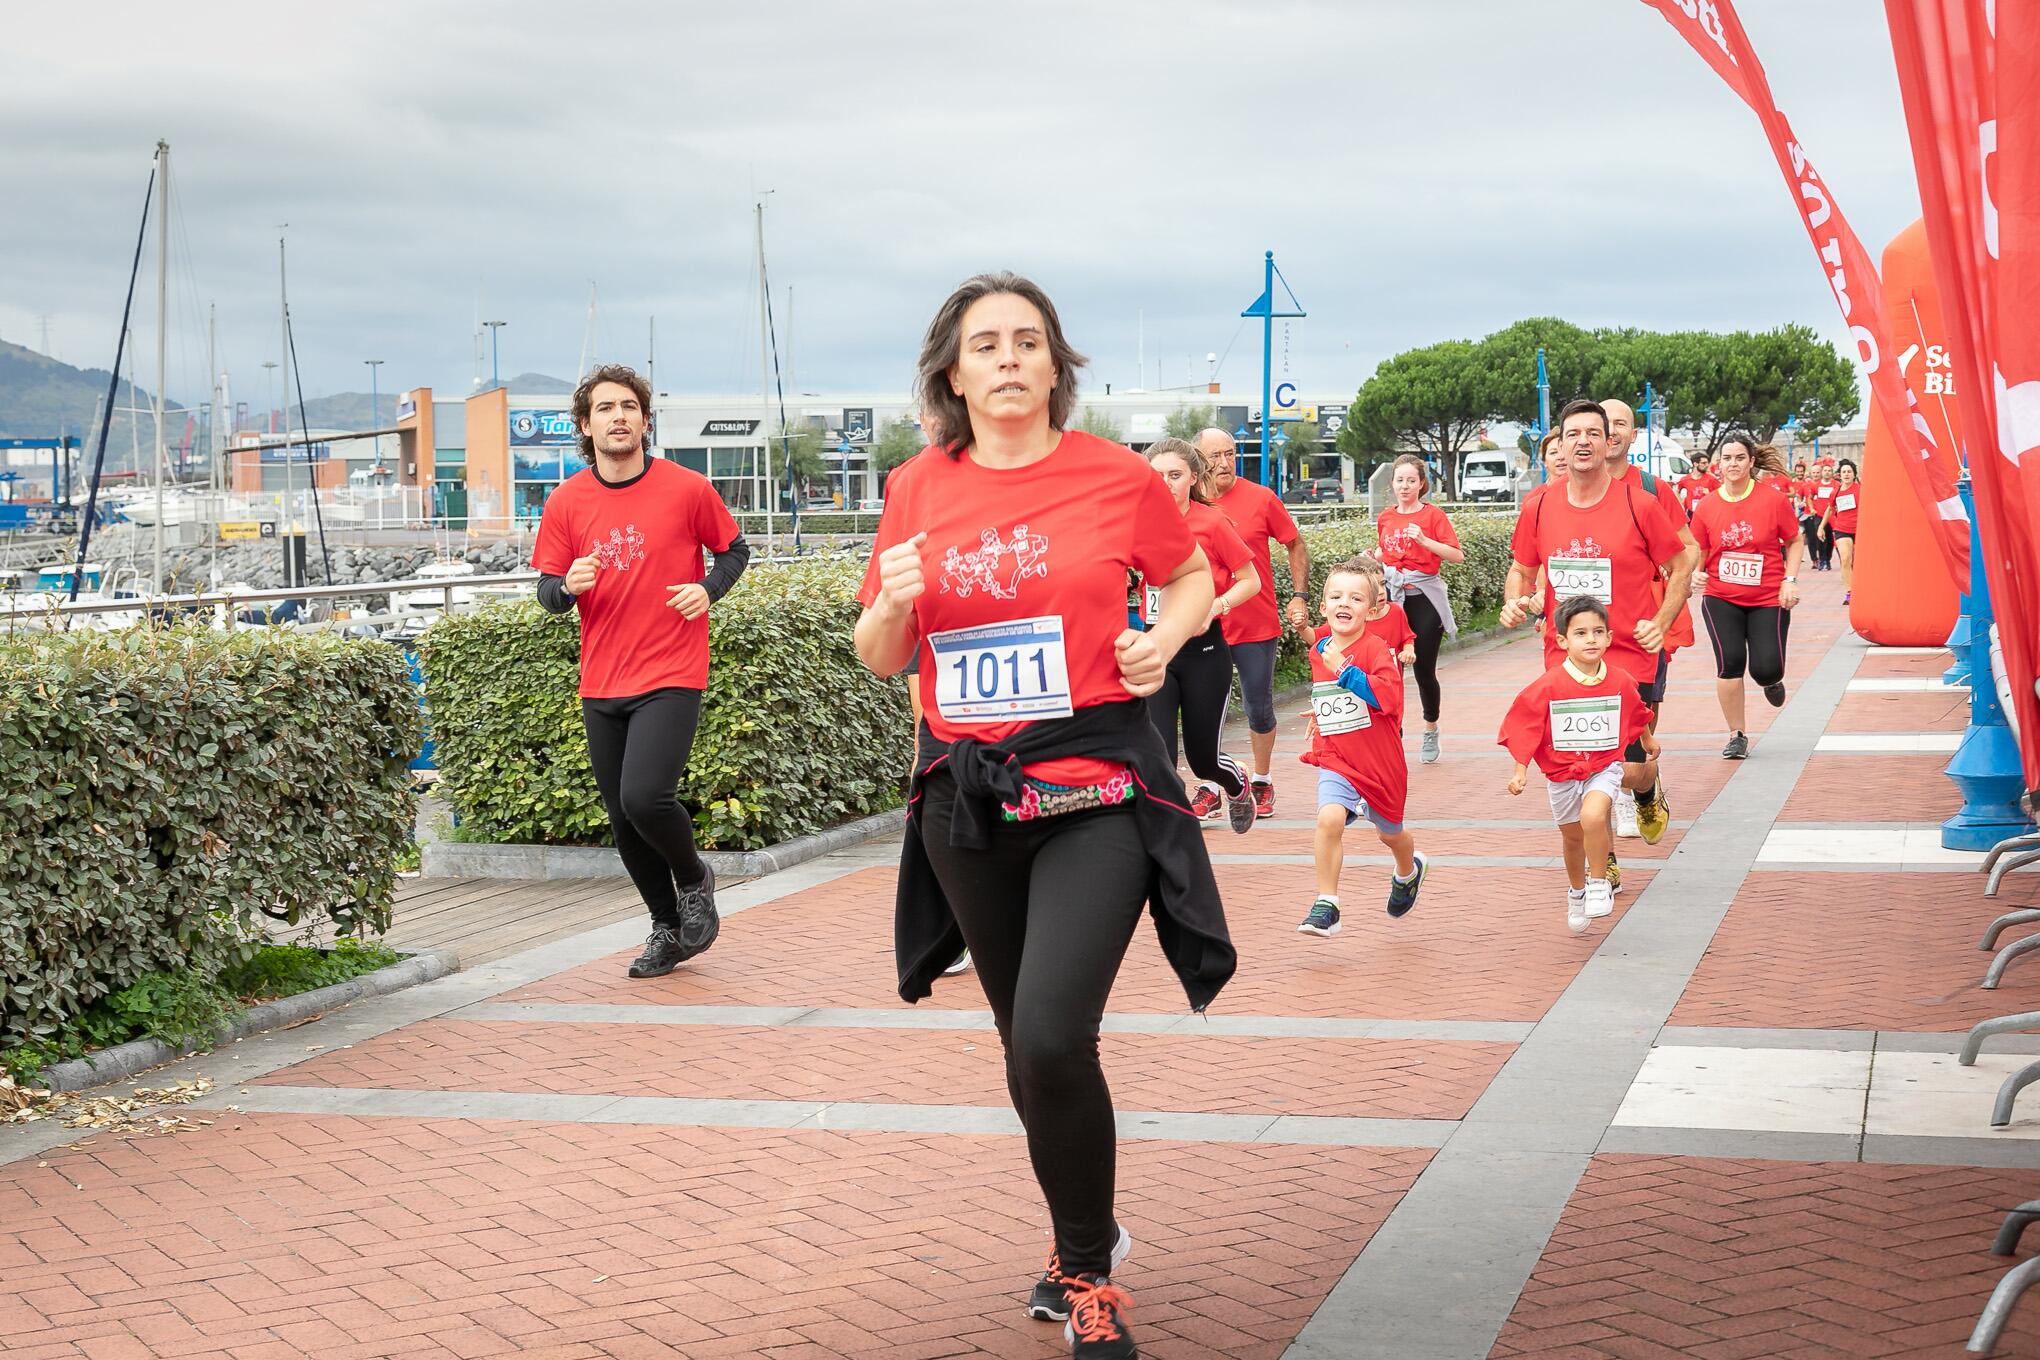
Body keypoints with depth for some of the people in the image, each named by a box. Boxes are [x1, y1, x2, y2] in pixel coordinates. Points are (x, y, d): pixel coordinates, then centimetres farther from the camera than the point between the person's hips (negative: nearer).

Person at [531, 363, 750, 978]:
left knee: (644, 796, -21)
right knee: (623, 821, 9)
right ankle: (670, 931, 28)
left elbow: (734, 549, 10)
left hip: (670, 678, -4)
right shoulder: (566, 502, 2)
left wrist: (708, 589, -10)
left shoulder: (688, 489, -4)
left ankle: (694, 878, 10)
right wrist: (568, 585, -16)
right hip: (601, 686, 4)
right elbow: (547, 592, 7)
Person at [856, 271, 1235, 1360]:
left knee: (1052, 1036, -18)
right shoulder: (918, 490, 4)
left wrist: (1165, 639, -6)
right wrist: (892, 601, -11)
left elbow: (1193, 575, 15)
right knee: (1026, 1045, 15)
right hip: (968, 792, 4)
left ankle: (1087, 1267, 5)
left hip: (1095, 785, -4)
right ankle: (1083, 1246, 38)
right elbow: (880, 658, 11)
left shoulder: (1118, 478, -3)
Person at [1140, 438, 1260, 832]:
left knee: (1203, 756, 9)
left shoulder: (1213, 523, -9)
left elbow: (1250, 581, -3)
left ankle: (1237, 784, 44)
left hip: (1204, 650, -2)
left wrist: (1213, 607, -18)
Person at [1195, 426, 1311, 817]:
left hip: (1256, 626, -1)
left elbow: (1296, 545, 5)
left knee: (1259, 710, 8)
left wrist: (1300, 597, -2)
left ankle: (1262, 782, 25)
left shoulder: (1261, 498, -5)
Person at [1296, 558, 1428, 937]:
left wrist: (1345, 670, -34)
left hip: (1380, 762, -3)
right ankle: (1326, 905, -17)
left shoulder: (1375, 649, -16)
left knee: (1390, 833, 19)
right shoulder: (1318, 651, 3)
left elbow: (1389, 697, -32)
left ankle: (1408, 871, 55)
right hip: (1336, 760, 3)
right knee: (1330, 817, -24)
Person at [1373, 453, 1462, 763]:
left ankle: (1431, 731, 25)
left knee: (1424, 669, 3)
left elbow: (1457, 555, -12)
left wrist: (1424, 540, -22)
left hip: (1424, 597, -3)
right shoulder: (1385, 517, 8)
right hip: (1391, 595, 3)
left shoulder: (1433, 515, -5)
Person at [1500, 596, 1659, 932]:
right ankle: (1577, 892, 45)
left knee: (1593, 816, -29)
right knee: (1572, 838, 18)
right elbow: (1524, 728, -9)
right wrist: (1520, 772, -14)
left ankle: (1599, 885, -8)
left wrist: (1648, 741, 31)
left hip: (1604, 768, -1)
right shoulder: (1548, 686, -17)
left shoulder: (1621, 681, -9)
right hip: (1562, 772, 1)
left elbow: (1637, 716, 13)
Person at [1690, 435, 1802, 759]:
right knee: (1729, 662, -13)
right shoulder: (1707, 506, -2)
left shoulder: (1773, 498, -6)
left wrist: (1790, 580, -6)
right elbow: (1698, 552, 8)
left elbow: (1794, 541, 5)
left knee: (1765, 669, -8)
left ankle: (1772, 680, 35)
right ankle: (1737, 736, 6)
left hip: (1768, 599, -1)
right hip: (1721, 599, 1)